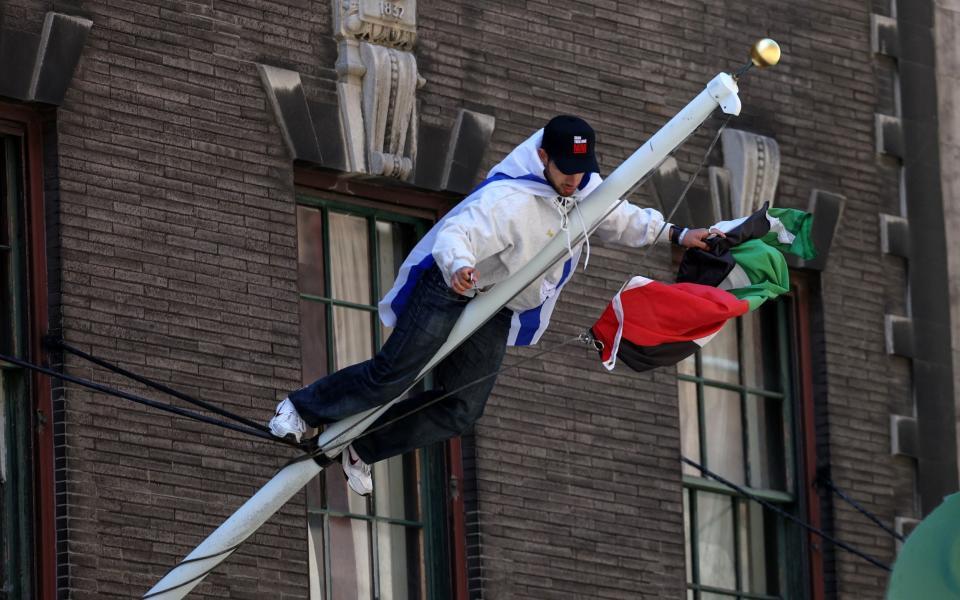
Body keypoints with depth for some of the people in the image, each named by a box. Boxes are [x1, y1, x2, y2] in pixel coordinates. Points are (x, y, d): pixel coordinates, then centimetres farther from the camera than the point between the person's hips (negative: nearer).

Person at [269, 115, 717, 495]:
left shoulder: (587, 192, -4)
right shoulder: (509, 199, -30)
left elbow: (622, 221, 16)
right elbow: (455, 233, -39)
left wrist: (675, 235, 7)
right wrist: (459, 265, -60)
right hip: (448, 288, -7)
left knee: (461, 410, 0)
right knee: (394, 374, -16)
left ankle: (363, 451, 15)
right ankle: (302, 411, 4)